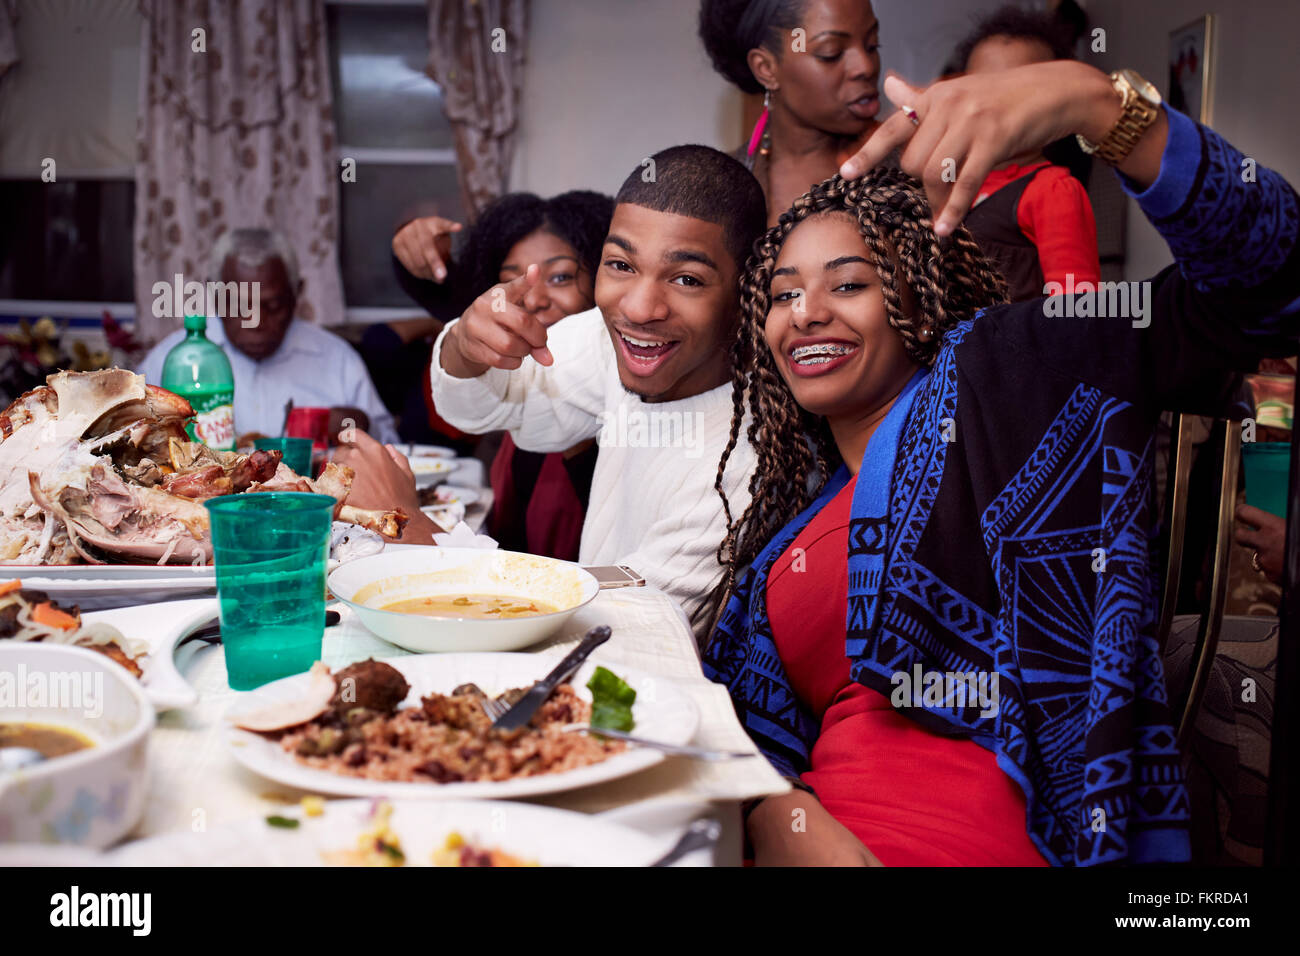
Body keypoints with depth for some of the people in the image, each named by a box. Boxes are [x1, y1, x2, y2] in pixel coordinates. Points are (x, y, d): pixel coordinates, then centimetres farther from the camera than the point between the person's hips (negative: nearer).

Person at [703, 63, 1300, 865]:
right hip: (821, 837, 6)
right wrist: (776, 818, -11)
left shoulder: (995, 379, 3)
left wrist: (1091, 98, -21)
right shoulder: (792, 510, 19)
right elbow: (753, 716, 11)